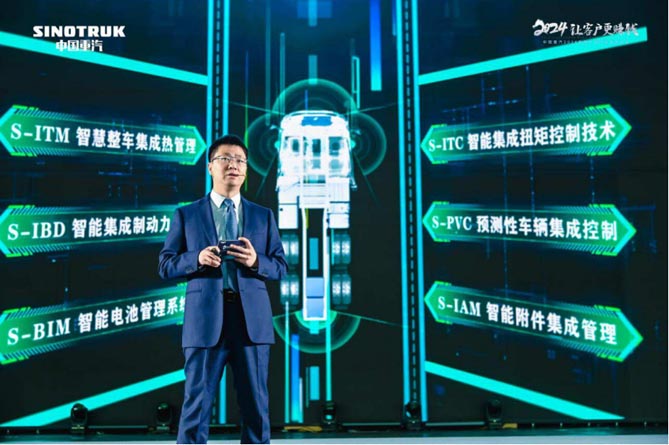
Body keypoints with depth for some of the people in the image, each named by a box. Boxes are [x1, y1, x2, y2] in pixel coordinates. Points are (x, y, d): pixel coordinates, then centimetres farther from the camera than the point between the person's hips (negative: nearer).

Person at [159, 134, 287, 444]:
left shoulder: (263, 216, 14)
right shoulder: (186, 215, 9)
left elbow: (280, 267, 10)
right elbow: (166, 265, 6)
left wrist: (256, 261, -11)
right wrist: (197, 258, -13)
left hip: (252, 319, 2)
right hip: (206, 319, -2)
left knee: (256, 406, 7)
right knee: (197, 403, 2)